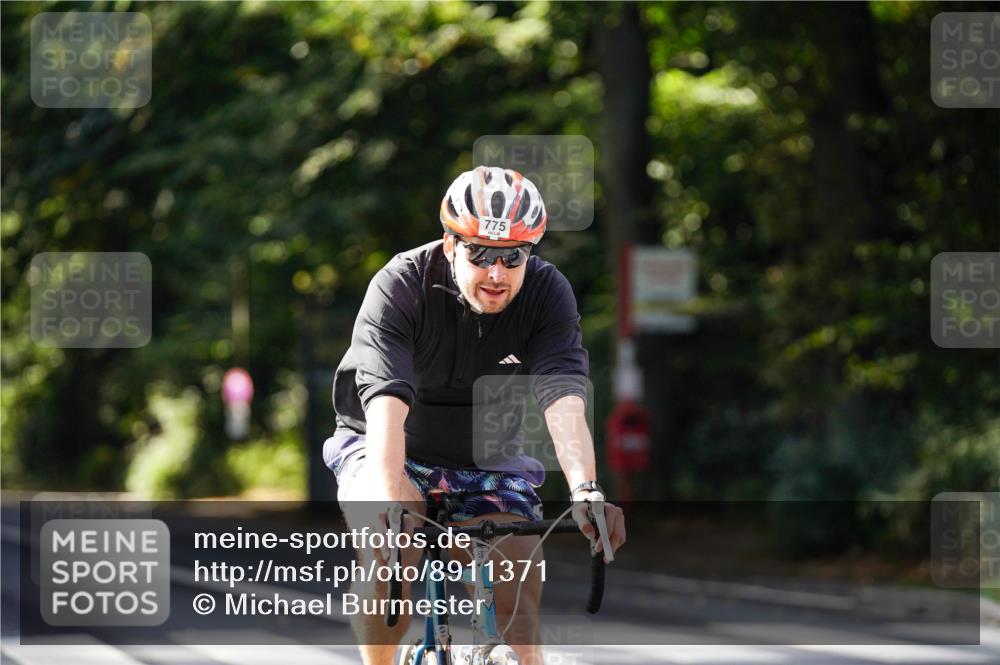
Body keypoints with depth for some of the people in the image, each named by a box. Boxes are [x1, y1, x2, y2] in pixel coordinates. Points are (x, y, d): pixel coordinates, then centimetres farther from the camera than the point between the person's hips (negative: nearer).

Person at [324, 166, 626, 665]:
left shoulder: (547, 293, -16)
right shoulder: (400, 287, -24)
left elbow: (563, 398, -29)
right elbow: (386, 402, -36)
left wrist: (585, 491, -46)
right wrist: (389, 500, -51)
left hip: (486, 463, 2)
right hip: (387, 451, -2)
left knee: (519, 597, -17)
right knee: (387, 549, -31)